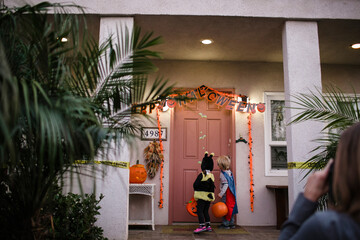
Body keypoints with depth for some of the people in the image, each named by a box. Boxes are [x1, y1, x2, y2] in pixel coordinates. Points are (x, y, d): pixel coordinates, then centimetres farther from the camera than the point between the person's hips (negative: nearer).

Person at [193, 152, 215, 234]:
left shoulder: (201, 175, -13)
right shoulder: (212, 176, 7)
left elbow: (195, 184, -11)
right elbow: (212, 186, 11)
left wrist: (196, 190, 9)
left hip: (202, 196, -7)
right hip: (209, 196, 7)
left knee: (200, 210, -4)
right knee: (205, 211, 16)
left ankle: (202, 226, -11)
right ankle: (208, 226, 16)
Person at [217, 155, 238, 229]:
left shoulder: (222, 174, -17)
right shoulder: (229, 172, 8)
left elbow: (225, 184, -23)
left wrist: (221, 194, -22)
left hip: (226, 194, -8)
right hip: (232, 194, 8)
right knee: (231, 208, 14)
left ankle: (225, 224, 7)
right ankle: (231, 223, 21)